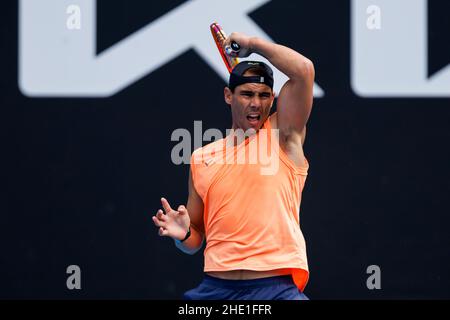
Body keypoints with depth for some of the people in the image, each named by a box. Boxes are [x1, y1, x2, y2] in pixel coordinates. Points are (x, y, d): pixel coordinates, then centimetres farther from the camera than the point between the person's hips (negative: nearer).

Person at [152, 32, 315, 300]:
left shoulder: (282, 136, 5)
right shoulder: (202, 158, 15)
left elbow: (303, 70, -10)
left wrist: (252, 43, 1)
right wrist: (182, 235, -2)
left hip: (277, 288, -3)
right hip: (215, 287, 3)